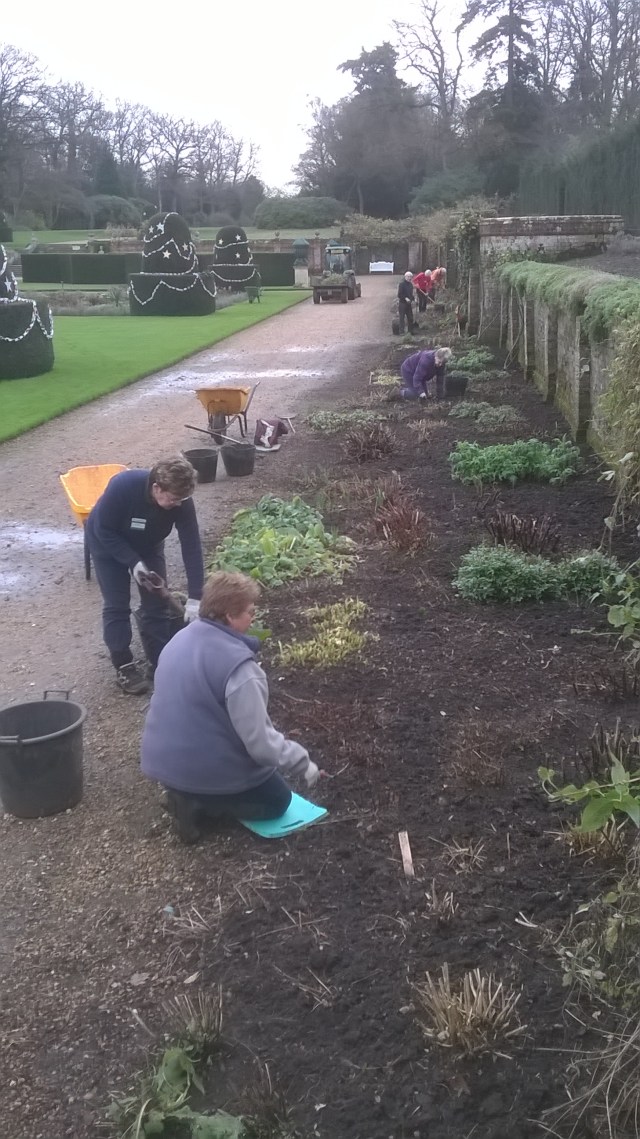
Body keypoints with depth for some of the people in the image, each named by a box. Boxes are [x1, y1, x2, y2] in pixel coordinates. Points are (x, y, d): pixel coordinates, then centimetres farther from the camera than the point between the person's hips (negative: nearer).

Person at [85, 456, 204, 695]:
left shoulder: (181, 501, -30)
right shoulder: (123, 487, -39)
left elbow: (191, 547, -27)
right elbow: (103, 530, -27)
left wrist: (195, 597, -29)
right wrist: (133, 562, -31)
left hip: (148, 545, 3)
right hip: (108, 544, -3)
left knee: (157, 604, 0)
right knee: (117, 606, -4)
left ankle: (160, 664, 12)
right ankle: (124, 667, 8)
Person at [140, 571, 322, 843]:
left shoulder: (180, 639, 1)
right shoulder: (238, 664, -25)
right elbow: (260, 742, -23)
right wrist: (303, 762, -9)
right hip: (205, 769, -8)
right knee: (278, 800, 16)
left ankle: (187, 793, 9)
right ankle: (198, 802, -3)